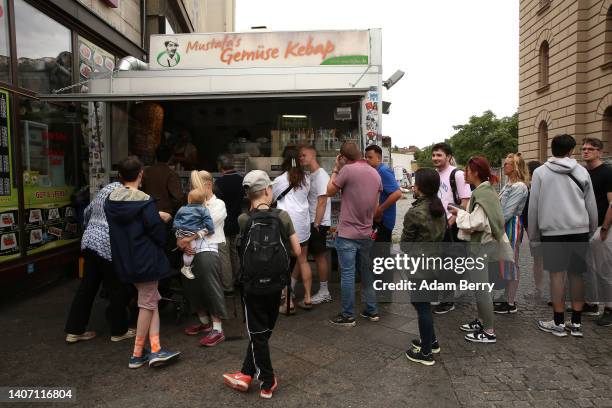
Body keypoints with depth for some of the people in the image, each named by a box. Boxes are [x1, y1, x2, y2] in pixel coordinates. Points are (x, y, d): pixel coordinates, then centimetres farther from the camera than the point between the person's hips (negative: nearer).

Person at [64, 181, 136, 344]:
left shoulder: (106, 188, 16)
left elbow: (87, 211, 25)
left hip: (89, 241, 9)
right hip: (107, 246, -9)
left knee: (87, 287, 14)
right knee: (117, 288, 4)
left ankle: (74, 330, 20)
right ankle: (119, 331, 16)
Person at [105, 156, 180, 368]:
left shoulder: (110, 200, 3)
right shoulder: (144, 201, -18)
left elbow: (116, 227, 12)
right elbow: (157, 231, -18)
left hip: (124, 261, 7)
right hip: (146, 260, -7)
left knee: (152, 300, 15)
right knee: (147, 304, 6)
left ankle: (155, 349, 12)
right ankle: (137, 355, 15)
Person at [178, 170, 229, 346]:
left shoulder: (218, 205, 3)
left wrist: (186, 239, -16)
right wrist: (181, 242, -11)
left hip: (208, 251, -6)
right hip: (190, 252, 6)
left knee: (211, 289, -15)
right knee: (191, 287, 10)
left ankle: (217, 330, -4)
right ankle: (204, 321, 31)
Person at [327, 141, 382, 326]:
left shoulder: (348, 170, -15)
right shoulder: (376, 173, 6)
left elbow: (330, 191, -3)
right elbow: (376, 205, 12)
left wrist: (336, 170, 5)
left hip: (347, 234, -6)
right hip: (366, 233, 7)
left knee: (347, 274, 2)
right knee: (367, 272, 17)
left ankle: (348, 316, 12)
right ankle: (372, 310, 26)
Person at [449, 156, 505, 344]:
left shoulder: (482, 194, -19)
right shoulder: (486, 190, 12)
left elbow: (476, 222, -23)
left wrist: (459, 213, -10)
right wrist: (460, 212, 6)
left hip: (479, 244, -10)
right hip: (479, 243, 10)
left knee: (481, 288, -3)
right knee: (479, 286, 19)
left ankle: (489, 332, 7)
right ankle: (481, 321, 32)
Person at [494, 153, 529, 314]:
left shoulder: (519, 187, -14)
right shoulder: (509, 185, 14)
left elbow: (508, 211, -18)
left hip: (512, 226, -9)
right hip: (504, 226, 9)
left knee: (510, 263, -2)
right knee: (505, 263, 12)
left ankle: (511, 303, 8)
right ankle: (508, 299, 22)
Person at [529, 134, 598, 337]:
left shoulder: (540, 172, -1)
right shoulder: (582, 172, 7)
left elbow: (533, 206, -1)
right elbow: (592, 206, 10)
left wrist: (533, 234, 7)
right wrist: (592, 231, 20)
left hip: (552, 231, -3)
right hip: (579, 230, 3)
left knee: (557, 274, 2)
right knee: (576, 274, 9)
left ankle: (559, 323, 8)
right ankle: (576, 323, 16)